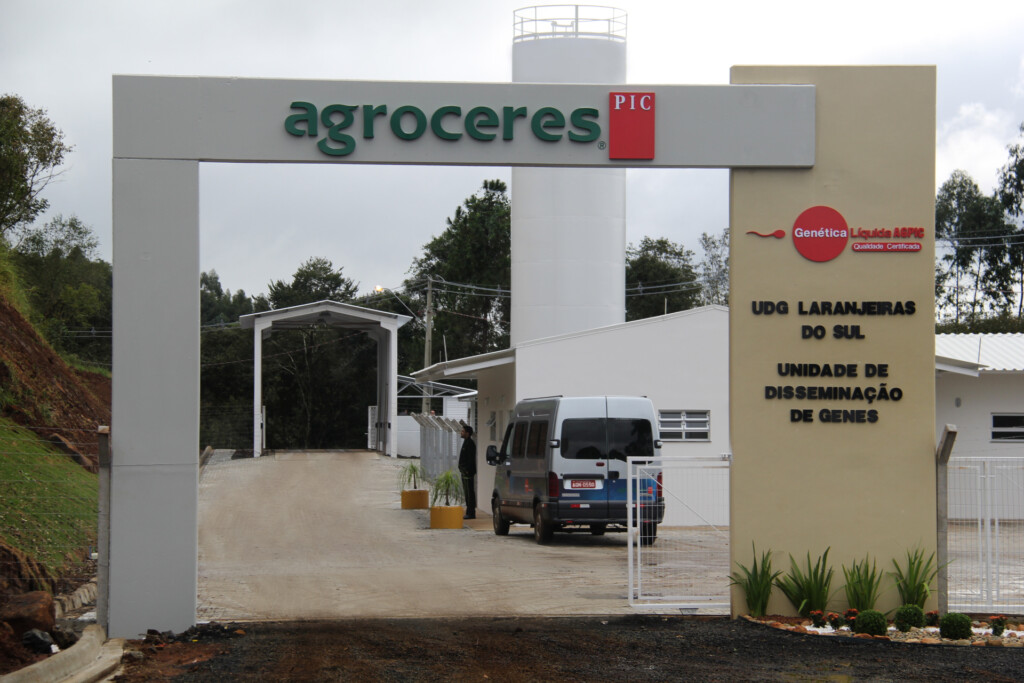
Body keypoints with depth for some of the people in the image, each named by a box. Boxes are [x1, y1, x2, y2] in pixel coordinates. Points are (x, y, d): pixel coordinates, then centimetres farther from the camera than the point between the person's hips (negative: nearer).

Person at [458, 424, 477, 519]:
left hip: (468, 473, -11)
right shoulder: (466, 442, 17)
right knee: (467, 492, 13)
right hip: (465, 472, 11)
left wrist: (468, 470, -22)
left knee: (470, 493, -8)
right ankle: (469, 512, 17)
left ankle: (471, 513, -7)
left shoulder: (470, 444, -15)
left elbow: (471, 459, -21)